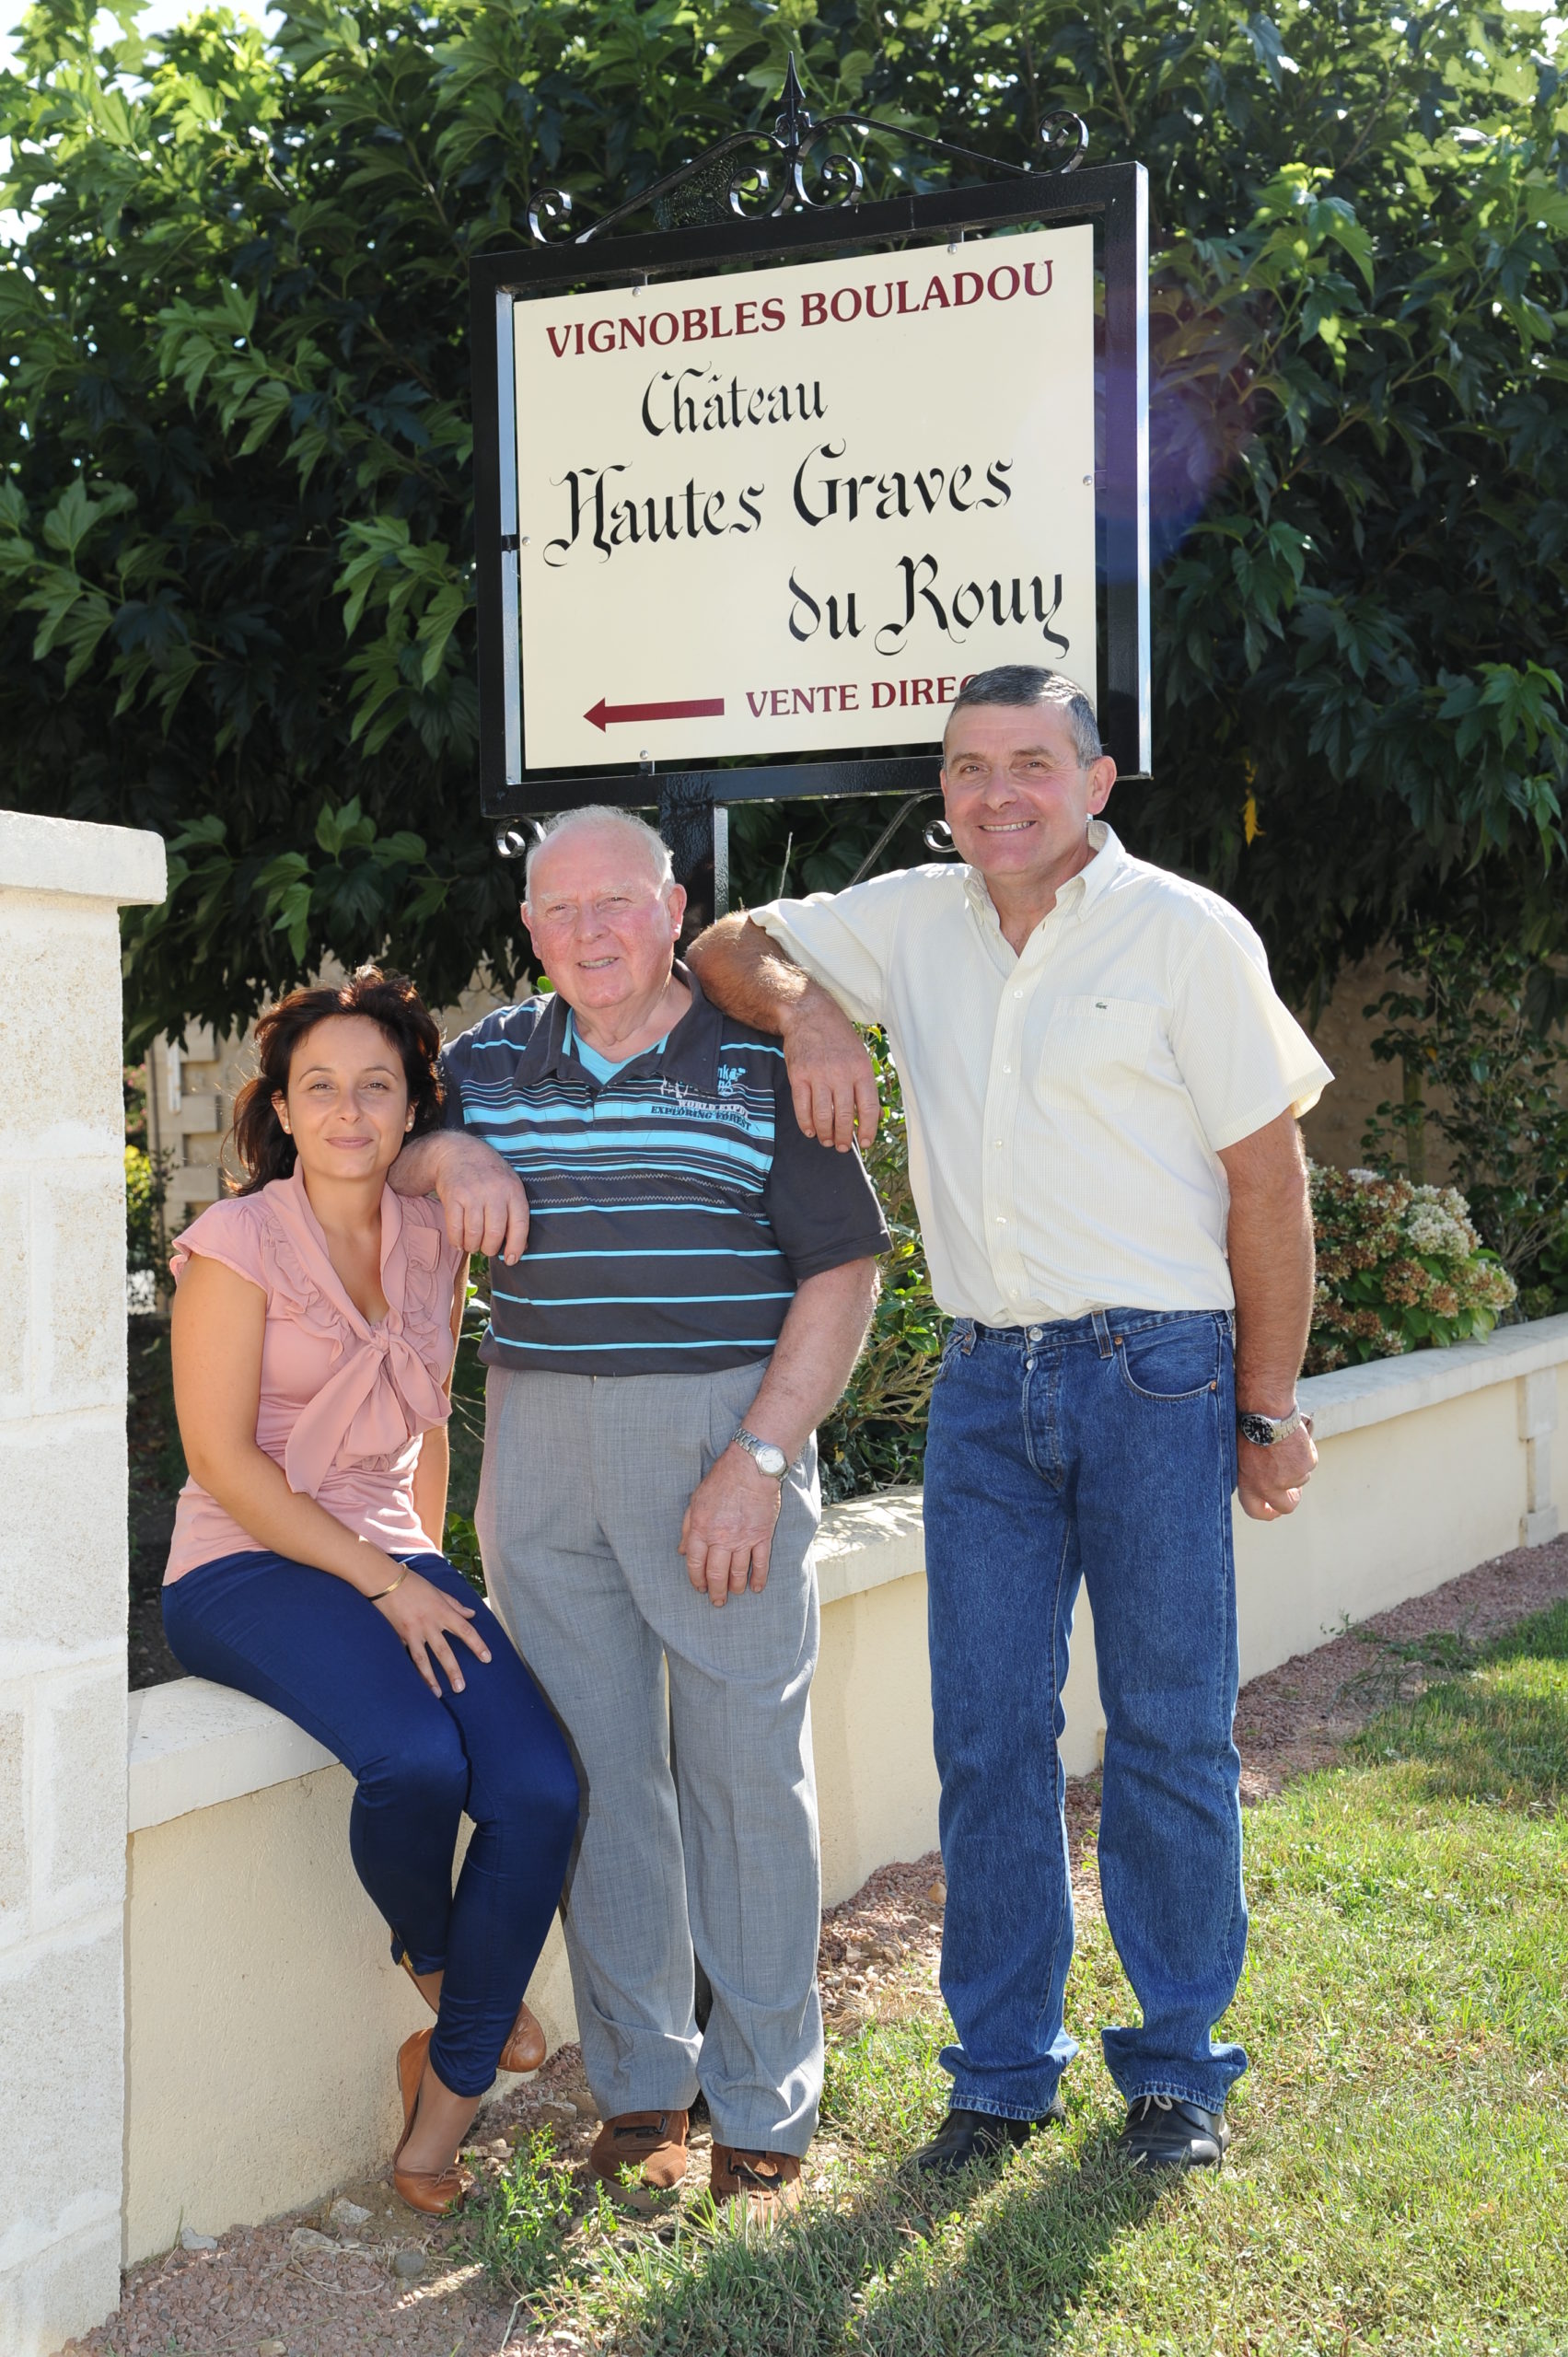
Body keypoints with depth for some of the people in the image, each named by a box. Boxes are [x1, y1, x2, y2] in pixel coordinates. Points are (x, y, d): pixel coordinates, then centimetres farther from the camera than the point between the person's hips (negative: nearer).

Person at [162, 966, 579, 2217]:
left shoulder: (433, 1245, 10)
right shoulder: (238, 1242, -6)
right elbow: (222, 1455, -11)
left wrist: (427, 1573, 11)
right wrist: (386, 1588, -15)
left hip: (392, 1561, 5)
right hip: (244, 1571, -5)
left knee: (542, 1791, -21)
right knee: (416, 1759, -33)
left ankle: (452, 2086, -2)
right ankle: (434, 1964, 2)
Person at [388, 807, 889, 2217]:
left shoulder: (762, 1064, 0)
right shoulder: (490, 1063, 12)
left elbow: (844, 1269, -4)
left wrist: (757, 1462, -13)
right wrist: (446, 1153, -1)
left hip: (726, 1435, -3)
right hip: (540, 1450, 4)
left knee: (747, 1767, -2)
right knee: (593, 1766, 6)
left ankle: (763, 2112, 10)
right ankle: (640, 2085, 19)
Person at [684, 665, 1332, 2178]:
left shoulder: (1185, 934, -4)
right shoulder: (913, 925, 8)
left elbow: (1266, 1177, -3)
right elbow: (728, 948, 18)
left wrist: (1269, 1409, -4)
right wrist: (808, 1009, -5)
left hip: (1155, 1376, -4)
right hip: (985, 1381, 4)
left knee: (1169, 1733, 4)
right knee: (987, 1737, 6)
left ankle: (1178, 2066, 19)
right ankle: (1003, 2067, 19)